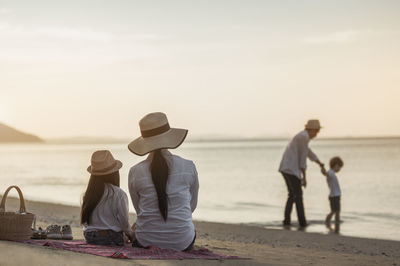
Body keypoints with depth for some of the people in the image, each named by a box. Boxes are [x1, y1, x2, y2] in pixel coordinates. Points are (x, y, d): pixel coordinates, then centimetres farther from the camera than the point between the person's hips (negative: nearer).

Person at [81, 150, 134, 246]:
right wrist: (131, 234, 13)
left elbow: (84, 220, 8)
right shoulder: (119, 194, -12)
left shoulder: (88, 194, 2)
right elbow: (123, 222, -6)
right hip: (112, 238, -6)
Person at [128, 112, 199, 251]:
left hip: (146, 241, 0)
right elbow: (192, 205, 7)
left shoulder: (135, 172, -8)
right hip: (181, 242, 0)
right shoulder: (188, 167, -7)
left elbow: (139, 209, 5)